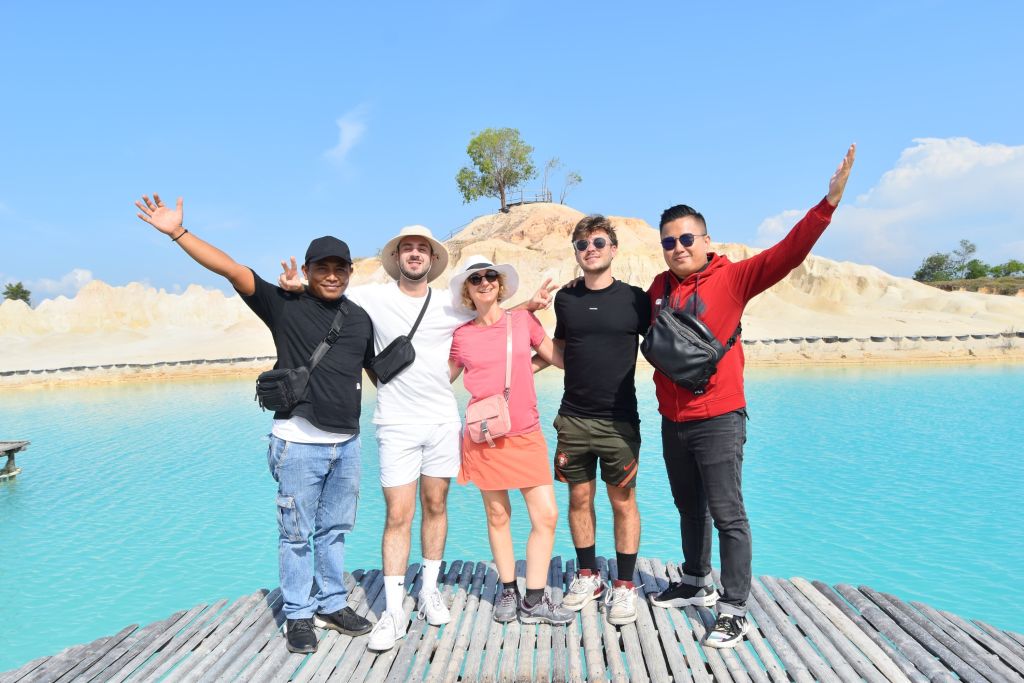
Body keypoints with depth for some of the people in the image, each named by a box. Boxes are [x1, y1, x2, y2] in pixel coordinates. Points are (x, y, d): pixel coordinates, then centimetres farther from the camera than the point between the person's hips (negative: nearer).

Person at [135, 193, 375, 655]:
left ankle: (332, 605, 32)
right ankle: (299, 616, 24)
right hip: (300, 443, -4)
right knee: (296, 534, 8)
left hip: (347, 443, 4)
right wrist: (178, 233, -19)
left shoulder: (360, 318, 7)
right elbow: (232, 270, -12)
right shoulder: (284, 305, -4)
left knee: (334, 531, 16)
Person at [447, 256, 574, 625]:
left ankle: (534, 601, 9)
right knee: (497, 516, 8)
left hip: (527, 435, 1)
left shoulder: (523, 320, 3)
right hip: (484, 436, -1)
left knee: (546, 515, -4)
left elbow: (561, 357, 13)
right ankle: (508, 591, 26)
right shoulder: (461, 336, 1)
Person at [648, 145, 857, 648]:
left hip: (718, 419, -5)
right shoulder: (659, 287, 6)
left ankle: (734, 611, 13)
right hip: (672, 420, 6)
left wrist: (828, 204, -30)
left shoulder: (730, 278, -9)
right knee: (690, 509, 20)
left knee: (727, 515, 0)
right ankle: (696, 584, 38)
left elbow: (786, 254, -20)